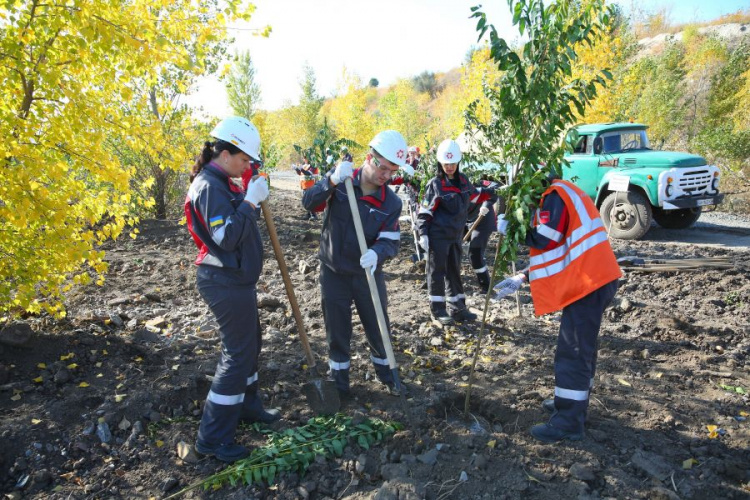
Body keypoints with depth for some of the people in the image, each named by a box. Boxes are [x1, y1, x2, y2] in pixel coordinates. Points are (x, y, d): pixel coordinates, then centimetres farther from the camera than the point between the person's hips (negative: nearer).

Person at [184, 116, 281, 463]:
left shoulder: (221, 182, 12)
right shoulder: (209, 187, -19)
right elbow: (227, 237, -26)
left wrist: (253, 201, 3)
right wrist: (250, 201, -22)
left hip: (234, 279, 11)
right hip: (225, 282, -11)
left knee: (249, 344, 21)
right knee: (237, 354, -4)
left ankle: (247, 407, 39)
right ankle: (212, 437, 8)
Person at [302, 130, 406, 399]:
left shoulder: (392, 203, -9)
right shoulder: (340, 180, -10)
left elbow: (391, 242, -14)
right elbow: (308, 201, -21)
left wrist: (376, 253, -37)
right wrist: (332, 181, -38)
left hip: (368, 274, 1)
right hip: (334, 272, -1)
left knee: (379, 328, 13)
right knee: (337, 331, 11)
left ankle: (385, 371, 40)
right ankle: (339, 378, 33)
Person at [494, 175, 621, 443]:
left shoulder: (555, 194, -9)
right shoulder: (563, 195, 23)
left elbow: (545, 240, -20)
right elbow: (557, 250, 22)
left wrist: (510, 229, -8)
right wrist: (522, 278, 17)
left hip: (588, 283, -11)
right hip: (594, 280, 11)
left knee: (573, 350, -7)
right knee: (582, 346, 19)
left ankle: (568, 423, -2)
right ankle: (573, 401, 33)